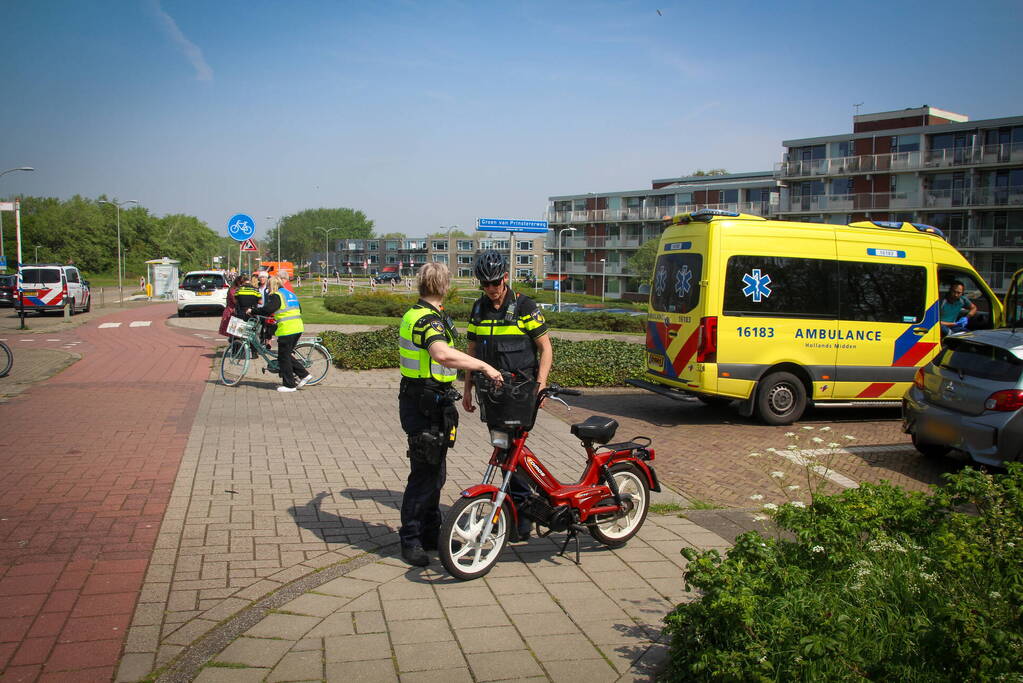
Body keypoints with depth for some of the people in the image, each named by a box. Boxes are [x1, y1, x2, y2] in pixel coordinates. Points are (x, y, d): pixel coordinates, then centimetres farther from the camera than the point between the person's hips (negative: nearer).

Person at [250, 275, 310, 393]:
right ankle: (303, 374, 13)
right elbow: (299, 309, 24)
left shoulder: (276, 296, -6)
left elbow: (267, 310, -20)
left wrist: (252, 310, -7)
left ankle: (289, 385, 5)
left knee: (284, 357, 1)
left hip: (286, 330, -8)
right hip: (298, 328, 8)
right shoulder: (291, 294, 19)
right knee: (288, 355, 19)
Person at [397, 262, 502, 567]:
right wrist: (484, 366, -38)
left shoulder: (415, 313, 12)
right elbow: (442, 354, -43)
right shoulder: (429, 319, -21)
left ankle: (431, 533, 31)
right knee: (424, 475, -2)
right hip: (425, 405, -11)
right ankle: (410, 540, 9)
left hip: (422, 402, 11)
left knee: (434, 473, 19)